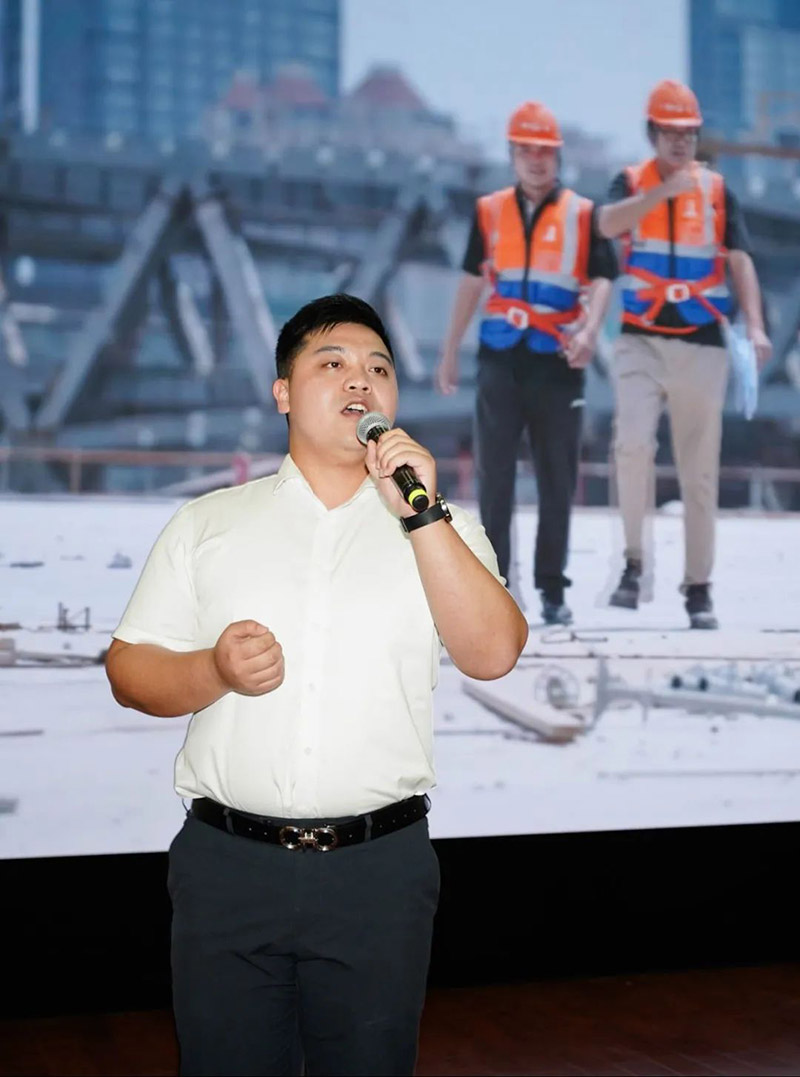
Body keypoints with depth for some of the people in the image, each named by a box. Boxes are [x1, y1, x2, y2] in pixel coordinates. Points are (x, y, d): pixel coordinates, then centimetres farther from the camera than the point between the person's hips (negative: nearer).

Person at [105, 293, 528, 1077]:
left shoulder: (440, 528, 8)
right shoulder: (207, 523, 8)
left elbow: (493, 653, -7)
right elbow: (129, 671, 5)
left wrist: (420, 513, -14)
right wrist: (212, 672, -15)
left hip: (379, 865, 0)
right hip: (228, 860, 0)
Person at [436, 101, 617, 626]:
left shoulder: (583, 213, 2)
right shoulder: (490, 211, 10)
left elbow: (602, 278, -7)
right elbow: (473, 280, 15)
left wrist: (589, 330, -26)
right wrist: (451, 350, 15)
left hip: (558, 362, -2)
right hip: (500, 357, 2)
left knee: (558, 480, 3)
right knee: (494, 475, 2)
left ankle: (553, 591, 12)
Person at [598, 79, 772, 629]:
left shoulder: (717, 189, 8)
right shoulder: (632, 182, 6)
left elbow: (740, 260, 1)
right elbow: (609, 224, -16)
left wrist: (754, 326, -13)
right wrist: (663, 190, -28)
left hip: (702, 343, 1)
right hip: (642, 340, -1)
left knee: (700, 471, 4)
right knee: (633, 444, -21)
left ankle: (698, 587, 12)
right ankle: (634, 562, -5)